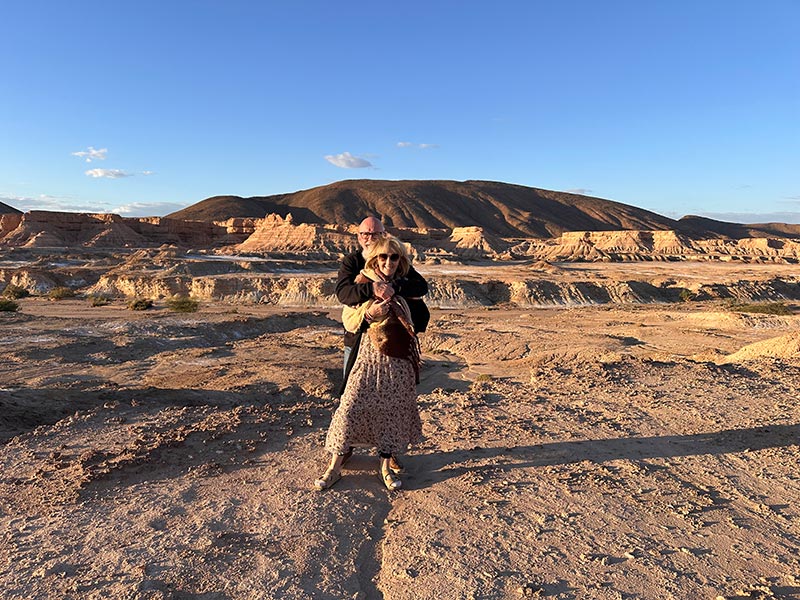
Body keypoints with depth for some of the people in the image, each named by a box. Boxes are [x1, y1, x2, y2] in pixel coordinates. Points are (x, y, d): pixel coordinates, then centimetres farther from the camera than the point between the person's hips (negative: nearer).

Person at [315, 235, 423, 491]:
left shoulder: (405, 285, 5)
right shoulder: (363, 282, -2)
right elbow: (349, 320, -4)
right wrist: (368, 313, -19)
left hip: (400, 359, 3)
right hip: (371, 354, -2)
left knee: (393, 408, 8)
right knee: (352, 405, -5)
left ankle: (386, 465, 23)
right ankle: (335, 466, 8)